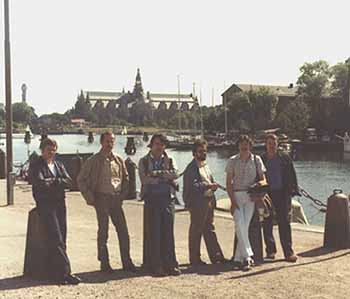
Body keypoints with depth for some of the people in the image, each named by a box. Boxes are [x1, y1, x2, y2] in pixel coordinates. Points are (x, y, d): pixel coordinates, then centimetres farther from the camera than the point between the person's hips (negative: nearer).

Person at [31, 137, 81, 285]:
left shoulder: (59, 165, 19)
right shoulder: (36, 166, 1)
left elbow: (68, 182, 6)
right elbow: (40, 183, -14)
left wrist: (52, 181, -7)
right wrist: (58, 182, -1)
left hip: (59, 203, 6)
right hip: (45, 205, -6)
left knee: (61, 240, 4)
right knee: (56, 240, -12)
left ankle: (55, 273, 12)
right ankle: (65, 272, -13)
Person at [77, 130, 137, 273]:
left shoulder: (118, 160, 9)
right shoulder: (93, 161, -3)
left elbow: (125, 179, 22)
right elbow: (81, 180, -1)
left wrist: (123, 195, 10)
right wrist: (90, 198, -5)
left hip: (116, 199, 4)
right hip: (102, 198, -4)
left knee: (123, 231, 2)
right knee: (103, 232, 2)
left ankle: (127, 262, 11)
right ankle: (104, 264, 12)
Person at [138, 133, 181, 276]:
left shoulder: (169, 160, 14)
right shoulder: (144, 161, 9)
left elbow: (175, 174, -7)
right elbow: (144, 180, -7)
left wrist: (156, 173, -12)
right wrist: (164, 177, -8)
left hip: (167, 199, 2)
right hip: (151, 199, -1)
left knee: (168, 233, 2)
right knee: (153, 233, -3)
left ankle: (170, 264, 6)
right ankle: (156, 266, 2)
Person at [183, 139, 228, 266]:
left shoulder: (206, 166, 18)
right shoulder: (191, 168, -10)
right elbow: (193, 185, -20)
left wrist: (213, 186, 4)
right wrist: (208, 185, -29)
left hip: (209, 202, 8)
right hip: (197, 203, -8)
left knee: (210, 229, 12)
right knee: (196, 231, 0)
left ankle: (216, 256, 17)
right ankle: (195, 259, 8)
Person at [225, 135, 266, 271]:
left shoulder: (256, 160, 7)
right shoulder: (232, 161, 5)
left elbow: (263, 179, 10)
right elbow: (228, 183, 3)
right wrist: (232, 201, -7)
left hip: (251, 196, 1)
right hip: (236, 195, -1)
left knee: (245, 226, -1)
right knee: (239, 224, -15)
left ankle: (238, 258, 5)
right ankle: (248, 255, -15)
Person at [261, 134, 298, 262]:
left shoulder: (285, 158, 9)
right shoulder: (260, 160, 6)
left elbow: (292, 176, 9)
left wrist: (293, 190, 0)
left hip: (282, 194, 0)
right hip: (266, 195, 0)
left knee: (284, 223, -2)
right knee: (267, 224, 4)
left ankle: (288, 252, 0)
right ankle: (270, 250, 16)